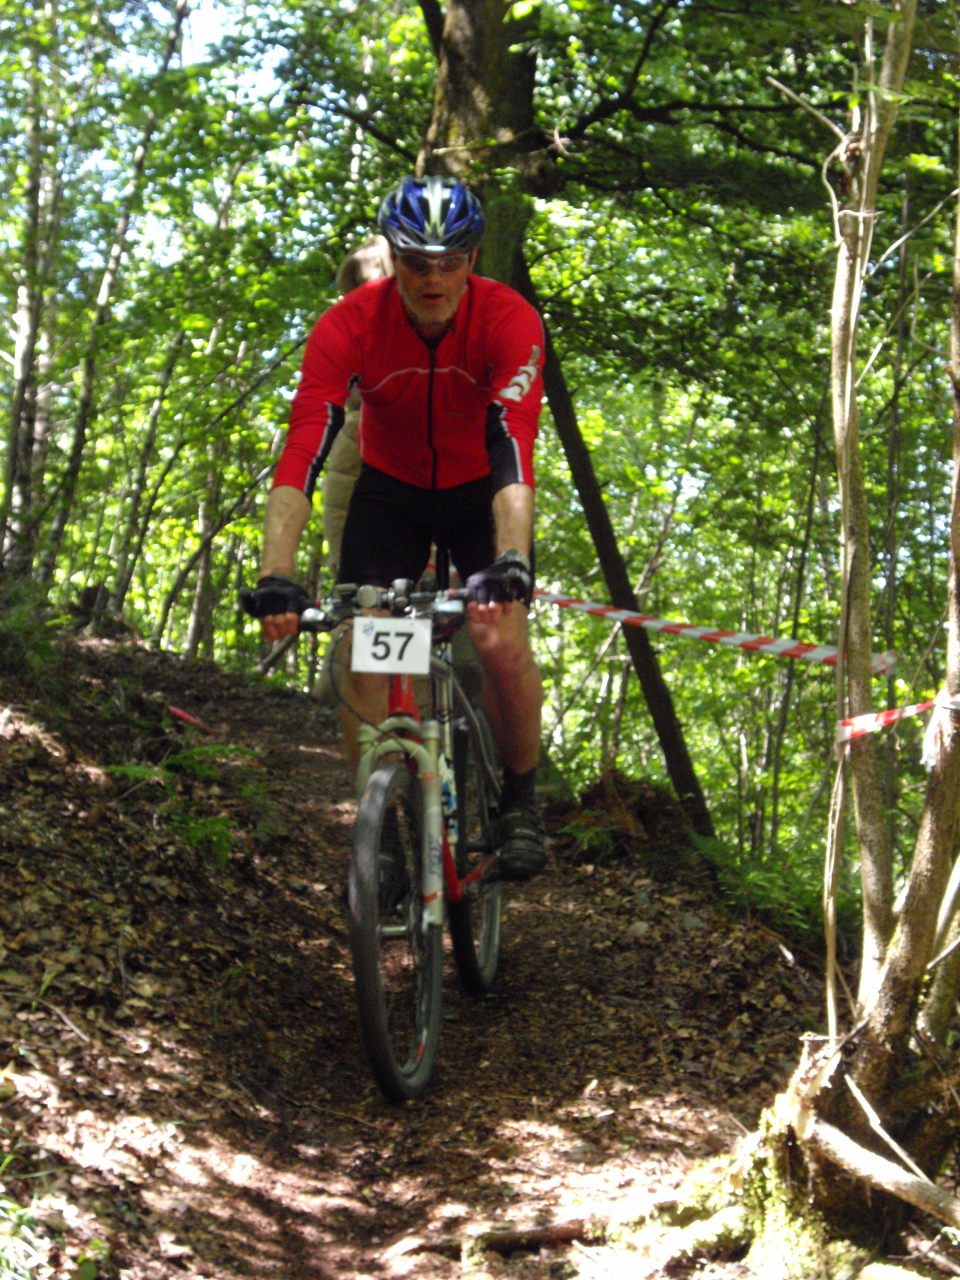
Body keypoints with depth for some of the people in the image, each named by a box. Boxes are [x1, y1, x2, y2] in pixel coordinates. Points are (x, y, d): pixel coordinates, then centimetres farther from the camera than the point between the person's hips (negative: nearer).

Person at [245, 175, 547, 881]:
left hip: (479, 492, -1)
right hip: (389, 490, 1)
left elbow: (514, 449, -41)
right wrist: (276, 578, -48)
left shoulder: (509, 320, -29)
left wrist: (510, 563, -56)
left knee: (503, 643, -20)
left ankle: (521, 799, 5)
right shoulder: (349, 326, -27)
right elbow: (302, 451, -36)